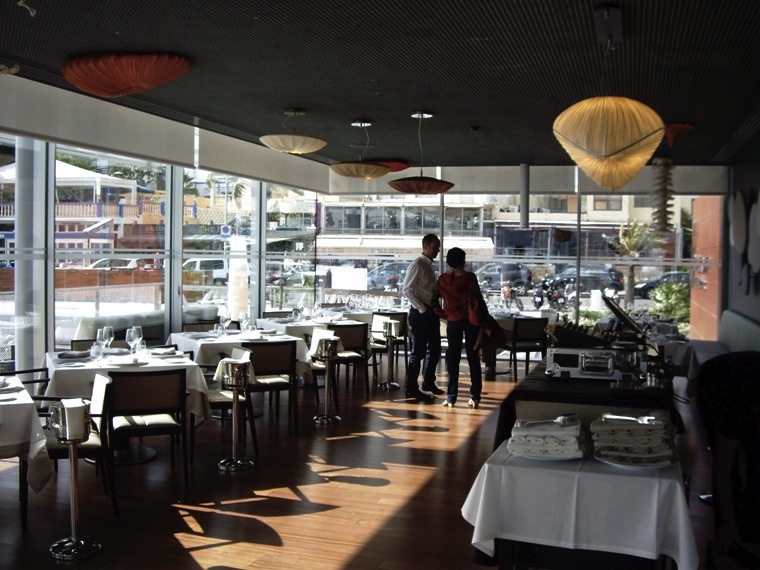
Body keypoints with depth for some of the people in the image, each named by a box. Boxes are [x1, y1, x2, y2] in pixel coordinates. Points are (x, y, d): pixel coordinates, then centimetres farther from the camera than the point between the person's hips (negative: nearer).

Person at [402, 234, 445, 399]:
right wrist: (422, 308, -20)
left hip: (431, 313, 9)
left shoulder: (429, 265, 14)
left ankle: (428, 383, 30)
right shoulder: (417, 265, -13)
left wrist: (435, 308, 9)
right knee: (418, 352, -2)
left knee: (434, 349, 16)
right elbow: (407, 289, -19)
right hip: (420, 314, -9)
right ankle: (411, 389, 8)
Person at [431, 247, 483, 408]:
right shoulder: (470, 277, -7)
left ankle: (451, 397, 7)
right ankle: (475, 397, 6)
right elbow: (478, 299, -7)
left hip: (453, 321, 1)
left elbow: (434, 301, -1)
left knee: (453, 358, 8)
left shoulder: (443, 279, -1)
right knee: (473, 357, 6)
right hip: (471, 320, -1)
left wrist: (443, 314, 7)